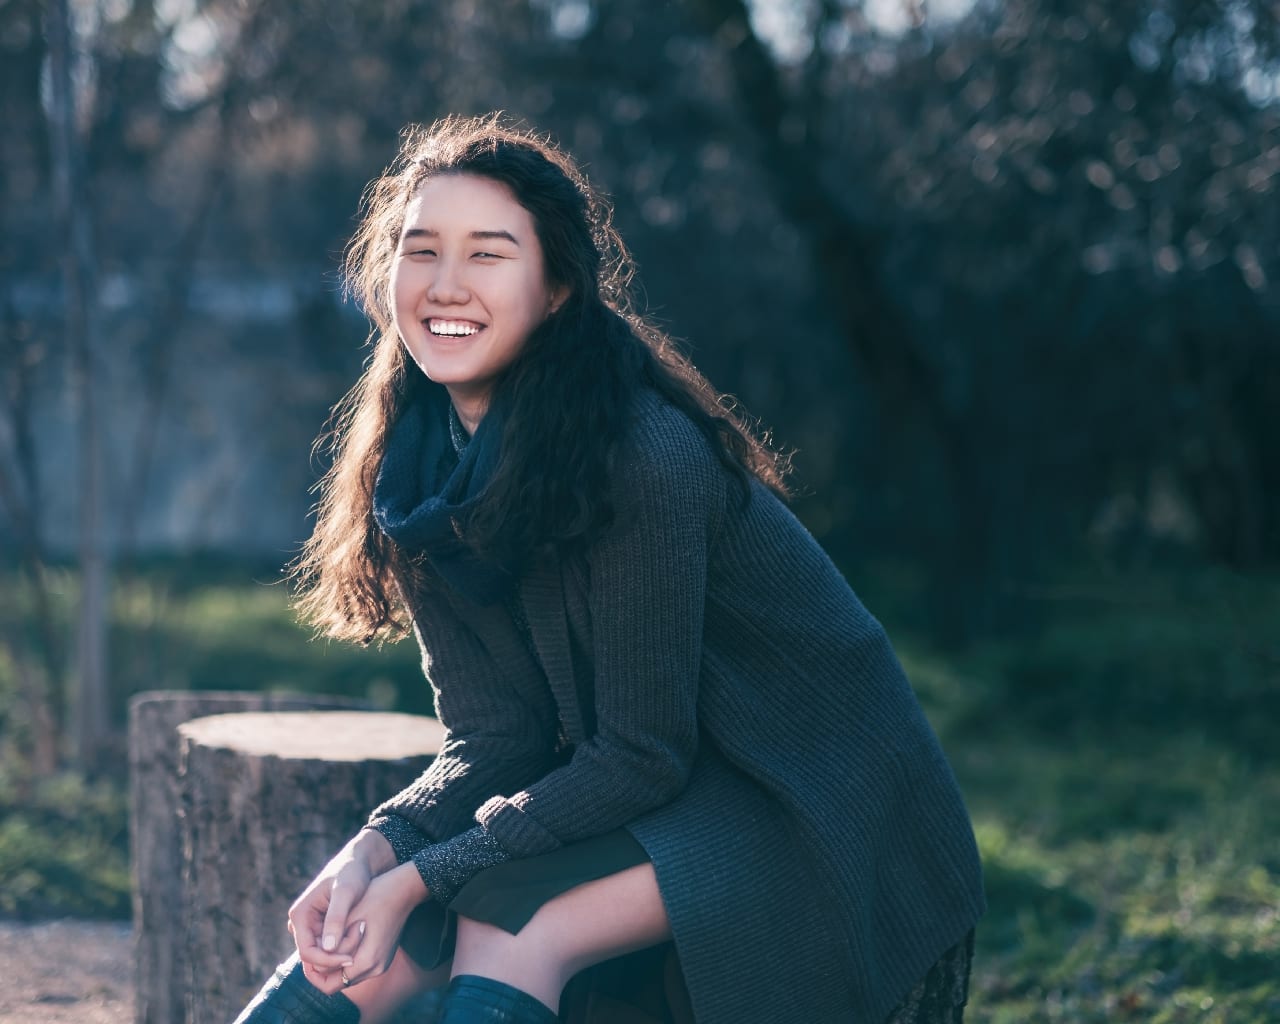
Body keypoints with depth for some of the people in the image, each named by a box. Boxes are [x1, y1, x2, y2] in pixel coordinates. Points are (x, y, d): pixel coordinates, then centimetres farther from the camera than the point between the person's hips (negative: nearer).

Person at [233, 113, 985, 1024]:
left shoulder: (646, 460, -24)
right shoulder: (424, 481, -1)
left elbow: (641, 755, -20)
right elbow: (497, 741, -1)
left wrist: (425, 877, -23)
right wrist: (376, 851, -20)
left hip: (818, 825, -6)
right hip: (649, 800, 7)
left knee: (507, 924, -27)